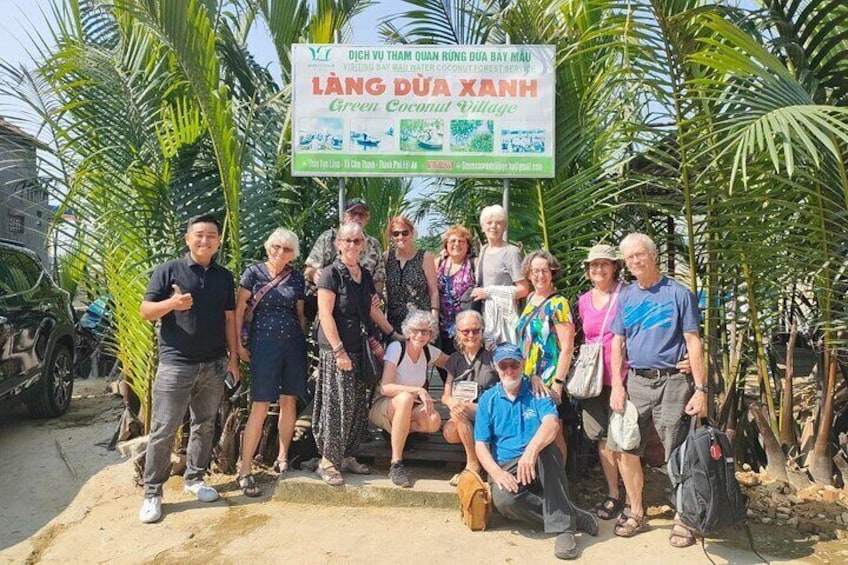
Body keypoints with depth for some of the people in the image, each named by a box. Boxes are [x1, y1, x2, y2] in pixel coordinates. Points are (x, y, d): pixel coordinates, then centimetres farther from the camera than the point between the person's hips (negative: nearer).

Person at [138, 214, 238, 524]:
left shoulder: (225, 277, 10)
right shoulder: (168, 270, -2)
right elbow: (146, 311, -4)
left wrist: (233, 356, 10)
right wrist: (172, 303, -24)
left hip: (214, 365, 4)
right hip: (176, 363, -4)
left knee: (205, 425, 13)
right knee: (163, 430, -1)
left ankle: (195, 478, 28)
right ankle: (152, 492, 11)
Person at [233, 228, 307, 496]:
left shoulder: (297, 277, 7)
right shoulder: (254, 272, -2)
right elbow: (239, 309, -1)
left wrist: (304, 342, 11)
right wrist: (239, 345, -5)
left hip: (294, 344, 4)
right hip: (264, 344, -4)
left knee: (289, 402, 9)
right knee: (260, 407, -6)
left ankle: (282, 459, 24)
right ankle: (244, 470, 3)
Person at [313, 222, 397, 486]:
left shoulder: (365, 275, 13)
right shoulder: (331, 273, -8)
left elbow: (373, 310, 20)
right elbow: (325, 314, -14)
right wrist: (339, 350, -18)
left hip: (358, 347, 7)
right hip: (335, 348, -7)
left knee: (357, 405, 10)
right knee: (337, 403, -6)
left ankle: (347, 456, 23)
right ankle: (327, 461, 6)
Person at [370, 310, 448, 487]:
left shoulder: (429, 352, -1)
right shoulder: (396, 348, -15)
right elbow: (385, 388, -24)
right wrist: (418, 390, -32)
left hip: (409, 409, 4)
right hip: (382, 406, -4)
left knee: (434, 421, -29)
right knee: (405, 398, -39)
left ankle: (397, 431, 1)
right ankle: (396, 464, -33)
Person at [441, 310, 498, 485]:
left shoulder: (493, 355, 2)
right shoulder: (455, 359, 14)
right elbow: (445, 396, 9)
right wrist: (451, 402, -14)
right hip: (465, 418, 2)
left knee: (459, 411, -30)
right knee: (450, 433, -29)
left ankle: (473, 465, -18)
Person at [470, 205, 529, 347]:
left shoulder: (511, 252, -8)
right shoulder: (484, 250, 14)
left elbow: (523, 289, -11)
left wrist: (489, 292, -12)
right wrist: (477, 292, 8)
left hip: (503, 314, -6)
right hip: (485, 314, 7)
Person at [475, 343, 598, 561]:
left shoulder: (537, 392, 2)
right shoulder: (487, 400, 7)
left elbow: (552, 423, -18)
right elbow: (481, 445, 1)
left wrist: (531, 450, -38)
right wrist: (497, 472, -19)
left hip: (540, 466, 0)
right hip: (506, 469, 1)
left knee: (548, 448, -34)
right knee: (503, 500, -32)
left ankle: (563, 526, -27)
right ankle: (573, 516, -17)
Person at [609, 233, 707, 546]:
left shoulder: (679, 294, -2)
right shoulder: (625, 297, 10)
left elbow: (693, 343, -4)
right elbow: (618, 343, 10)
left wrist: (700, 389, -10)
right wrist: (617, 385, 1)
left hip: (672, 382, -4)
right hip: (636, 382, 4)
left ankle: (682, 519, 18)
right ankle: (636, 513, 23)